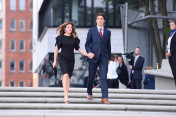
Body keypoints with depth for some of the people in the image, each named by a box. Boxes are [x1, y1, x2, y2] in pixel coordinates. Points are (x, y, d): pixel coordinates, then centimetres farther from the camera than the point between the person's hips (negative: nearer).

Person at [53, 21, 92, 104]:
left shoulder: (74, 38, 8)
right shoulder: (61, 37, 0)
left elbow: (78, 49, 12)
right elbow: (56, 49, 3)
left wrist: (87, 54, 0)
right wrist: (54, 61, 3)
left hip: (71, 60, 4)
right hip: (63, 59, -4)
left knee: (68, 77, 5)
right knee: (66, 75, -23)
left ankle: (65, 97, 13)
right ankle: (66, 96, -28)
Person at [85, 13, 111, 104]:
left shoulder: (107, 32, 12)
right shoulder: (91, 31, 6)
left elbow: (108, 45, 15)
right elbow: (87, 44, 5)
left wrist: (109, 58, 13)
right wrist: (89, 52, -13)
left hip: (103, 58, 1)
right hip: (93, 57, 0)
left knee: (104, 78, -9)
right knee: (91, 77, 8)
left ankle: (104, 97, -14)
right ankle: (89, 93, 32)